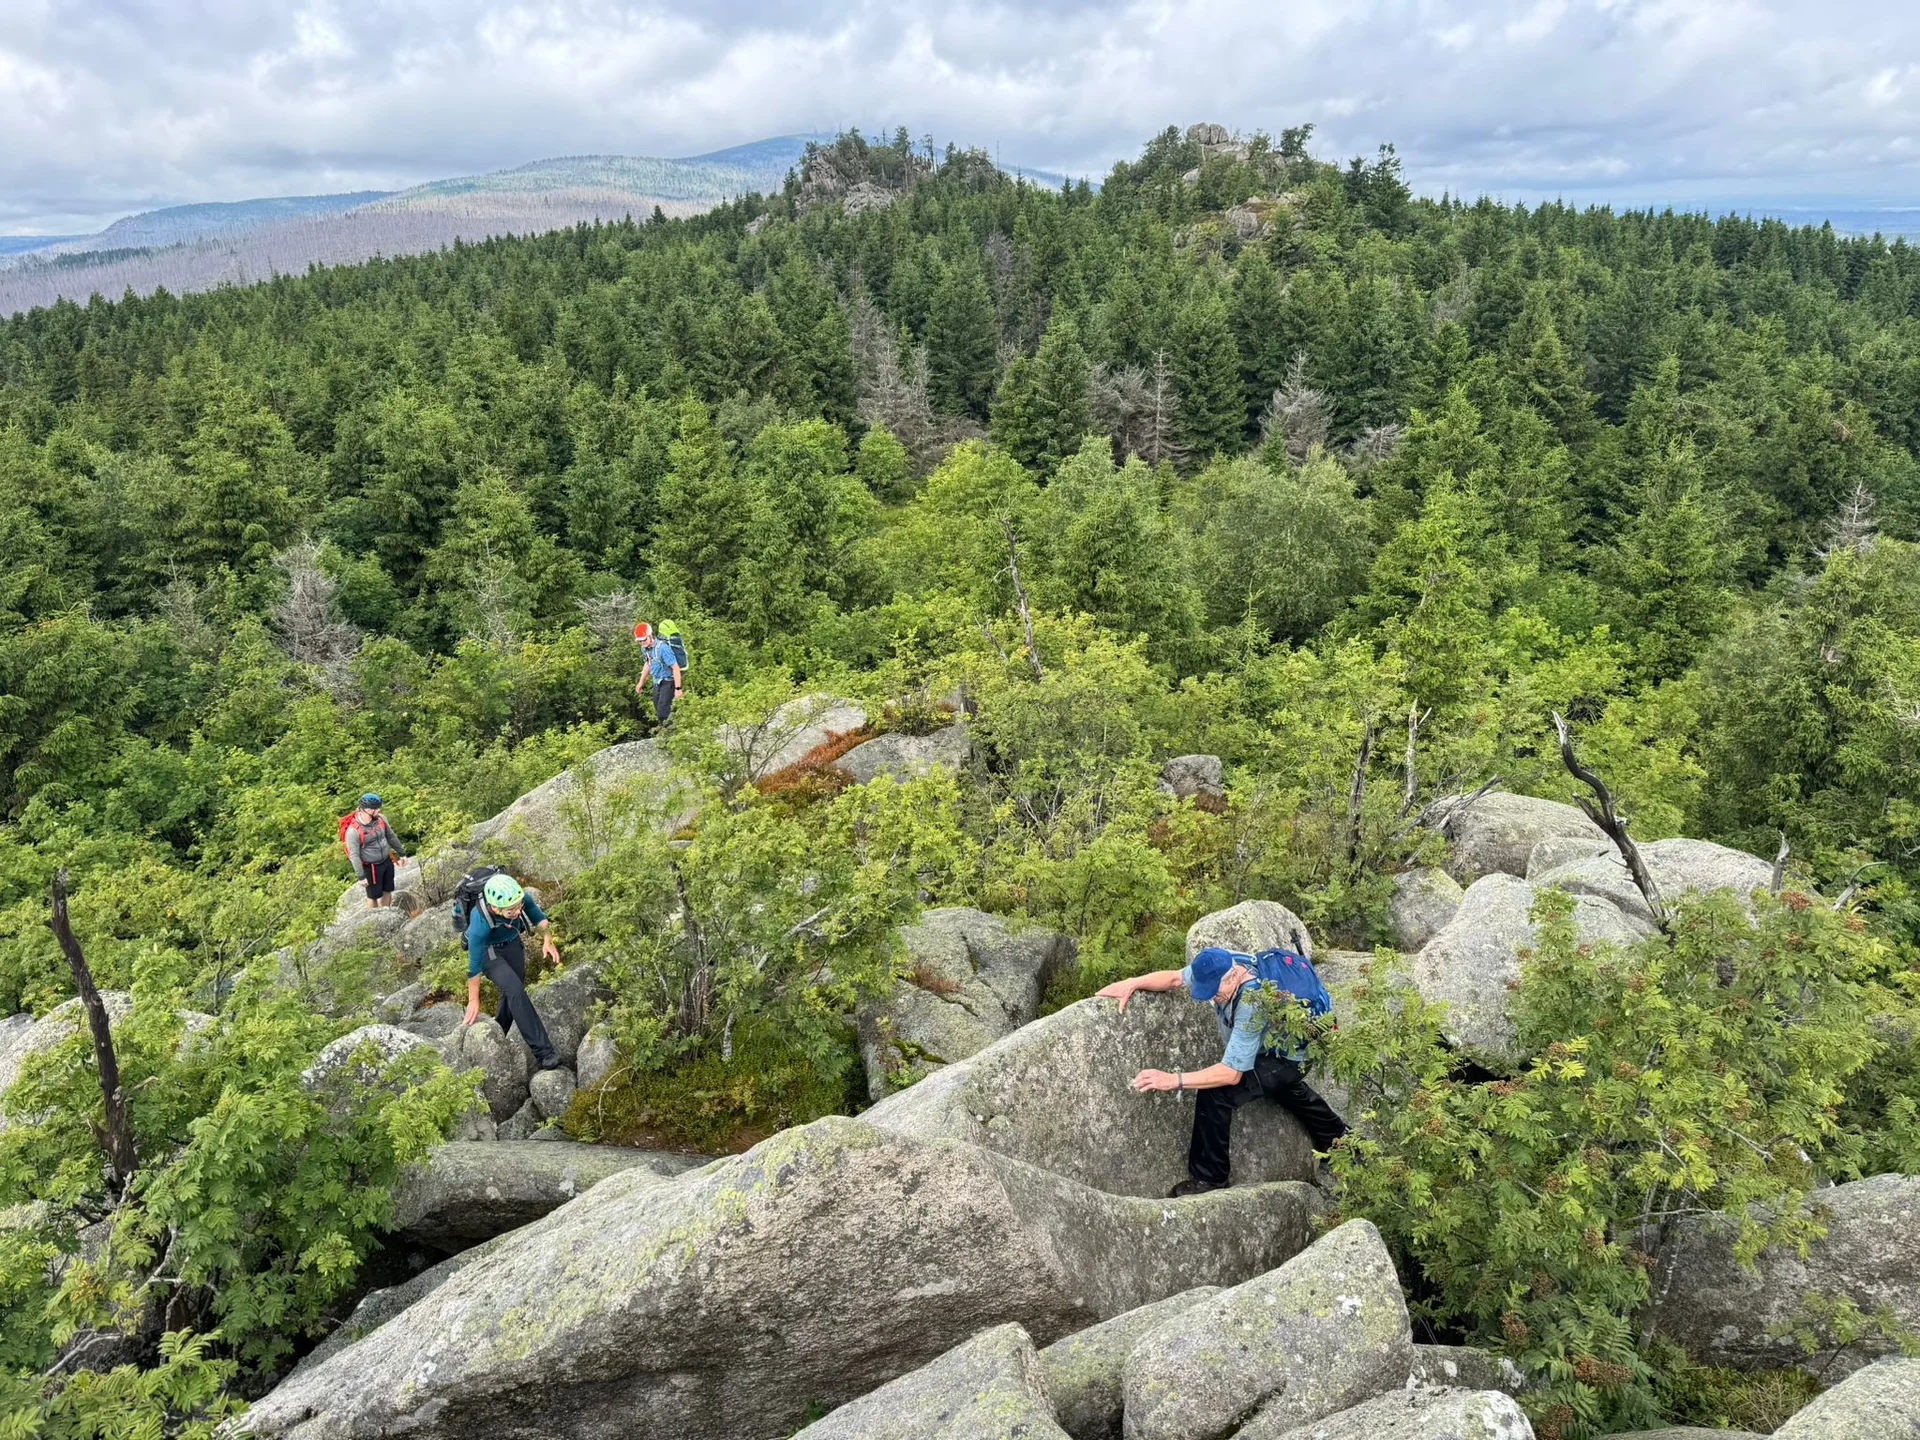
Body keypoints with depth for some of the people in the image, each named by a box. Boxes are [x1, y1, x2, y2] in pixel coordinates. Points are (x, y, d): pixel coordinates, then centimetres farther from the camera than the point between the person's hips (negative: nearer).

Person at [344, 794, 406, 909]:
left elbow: (391, 837, 8)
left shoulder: (380, 818, -8)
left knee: (387, 891, 18)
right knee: (374, 895, 10)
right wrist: (361, 876, -18)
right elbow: (354, 855, -21)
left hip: (387, 862, 6)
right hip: (371, 868, -6)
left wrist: (401, 853, 16)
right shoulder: (353, 830, -26)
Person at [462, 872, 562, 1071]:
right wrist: (473, 1001, -14)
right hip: (488, 950, -5)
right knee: (515, 991, -22)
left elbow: (539, 917, -8)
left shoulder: (520, 898, -31)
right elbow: (474, 966, -25)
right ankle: (542, 1052, -21)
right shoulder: (479, 925, -39)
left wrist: (547, 940, -23)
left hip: (513, 943, 5)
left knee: (513, 991, 11)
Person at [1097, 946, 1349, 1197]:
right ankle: (1336, 1137, 62)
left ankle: (1210, 1178, -13)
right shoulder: (1220, 966, -22)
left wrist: (1175, 1080, -45)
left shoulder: (1252, 1004, -42)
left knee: (1214, 1092, -27)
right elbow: (1174, 978, -7)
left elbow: (1232, 1073, -42)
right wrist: (1131, 983, -22)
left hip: (1286, 1060, -9)